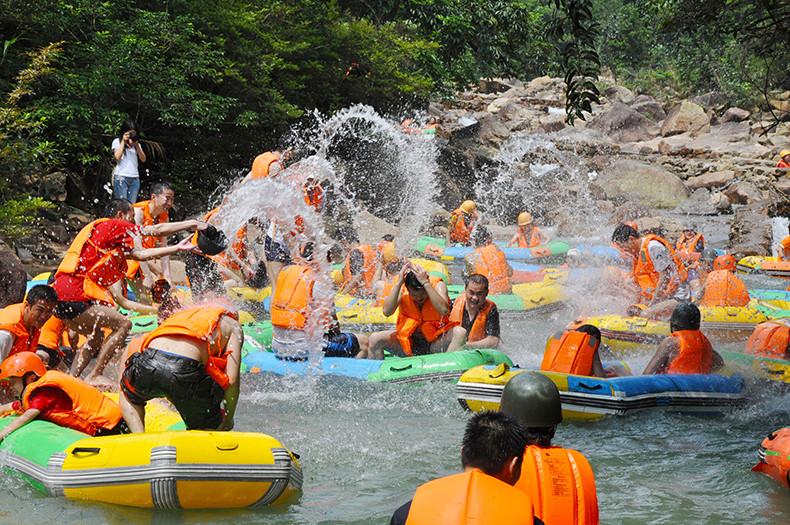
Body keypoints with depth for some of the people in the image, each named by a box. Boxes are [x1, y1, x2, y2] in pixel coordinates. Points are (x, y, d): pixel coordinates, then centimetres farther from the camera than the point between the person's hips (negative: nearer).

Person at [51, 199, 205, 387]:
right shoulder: (111, 225, -2)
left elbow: (140, 254, 21)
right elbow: (157, 230, 0)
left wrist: (177, 248, 23)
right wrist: (193, 224, 7)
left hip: (60, 294, 10)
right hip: (74, 297, -10)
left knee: (95, 337, 26)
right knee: (123, 324, -7)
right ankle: (95, 376, -6)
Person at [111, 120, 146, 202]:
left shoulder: (136, 142, 19)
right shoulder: (117, 141, 7)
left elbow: (143, 159, 10)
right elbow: (117, 157, -8)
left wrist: (137, 145, -2)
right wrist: (123, 141, -2)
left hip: (135, 178, 4)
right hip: (121, 177, -4)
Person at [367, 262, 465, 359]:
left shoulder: (437, 285, -13)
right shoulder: (402, 289, -8)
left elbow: (444, 310, -32)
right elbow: (386, 311, -23)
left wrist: (425, 283, -33)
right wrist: (399, 283, -26)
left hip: (436, 342, -2)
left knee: (460, 333, -29)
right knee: (375, 338, -18)